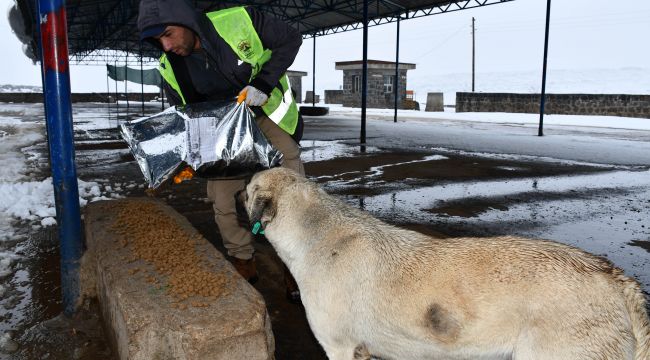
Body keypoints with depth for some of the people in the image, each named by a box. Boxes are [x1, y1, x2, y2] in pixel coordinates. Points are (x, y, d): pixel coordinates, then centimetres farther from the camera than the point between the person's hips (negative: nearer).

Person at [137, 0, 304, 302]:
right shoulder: (170, 68, -11)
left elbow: (290, 39, -12)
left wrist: (263, 83, -24)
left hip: (268, 115, -3)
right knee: (221, 199, -1)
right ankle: (243, 261, 20)